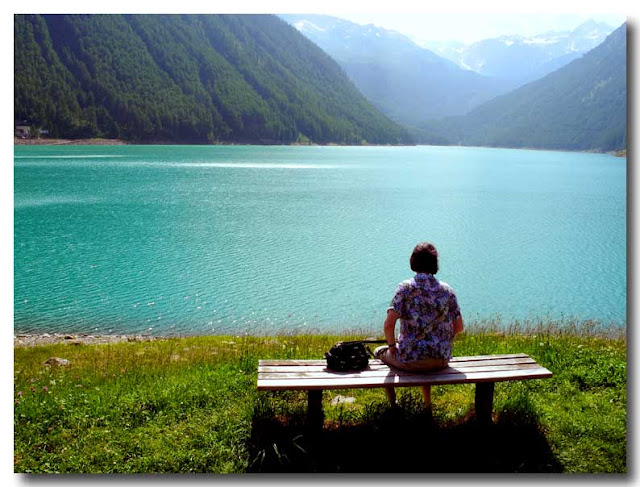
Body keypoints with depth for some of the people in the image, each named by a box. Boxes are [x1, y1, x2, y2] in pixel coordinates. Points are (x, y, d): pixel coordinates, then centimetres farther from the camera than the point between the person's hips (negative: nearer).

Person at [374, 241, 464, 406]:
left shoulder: (406, 287, -11)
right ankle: (427, 405, 43)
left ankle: (393, 405, 33)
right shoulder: (447, 290, 0)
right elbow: (459, 326, 4)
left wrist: (392, 346, 0)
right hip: (441, 361, 4)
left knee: (379, 352, 28)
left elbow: (389, 324, -18)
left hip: (410, 360, -4)